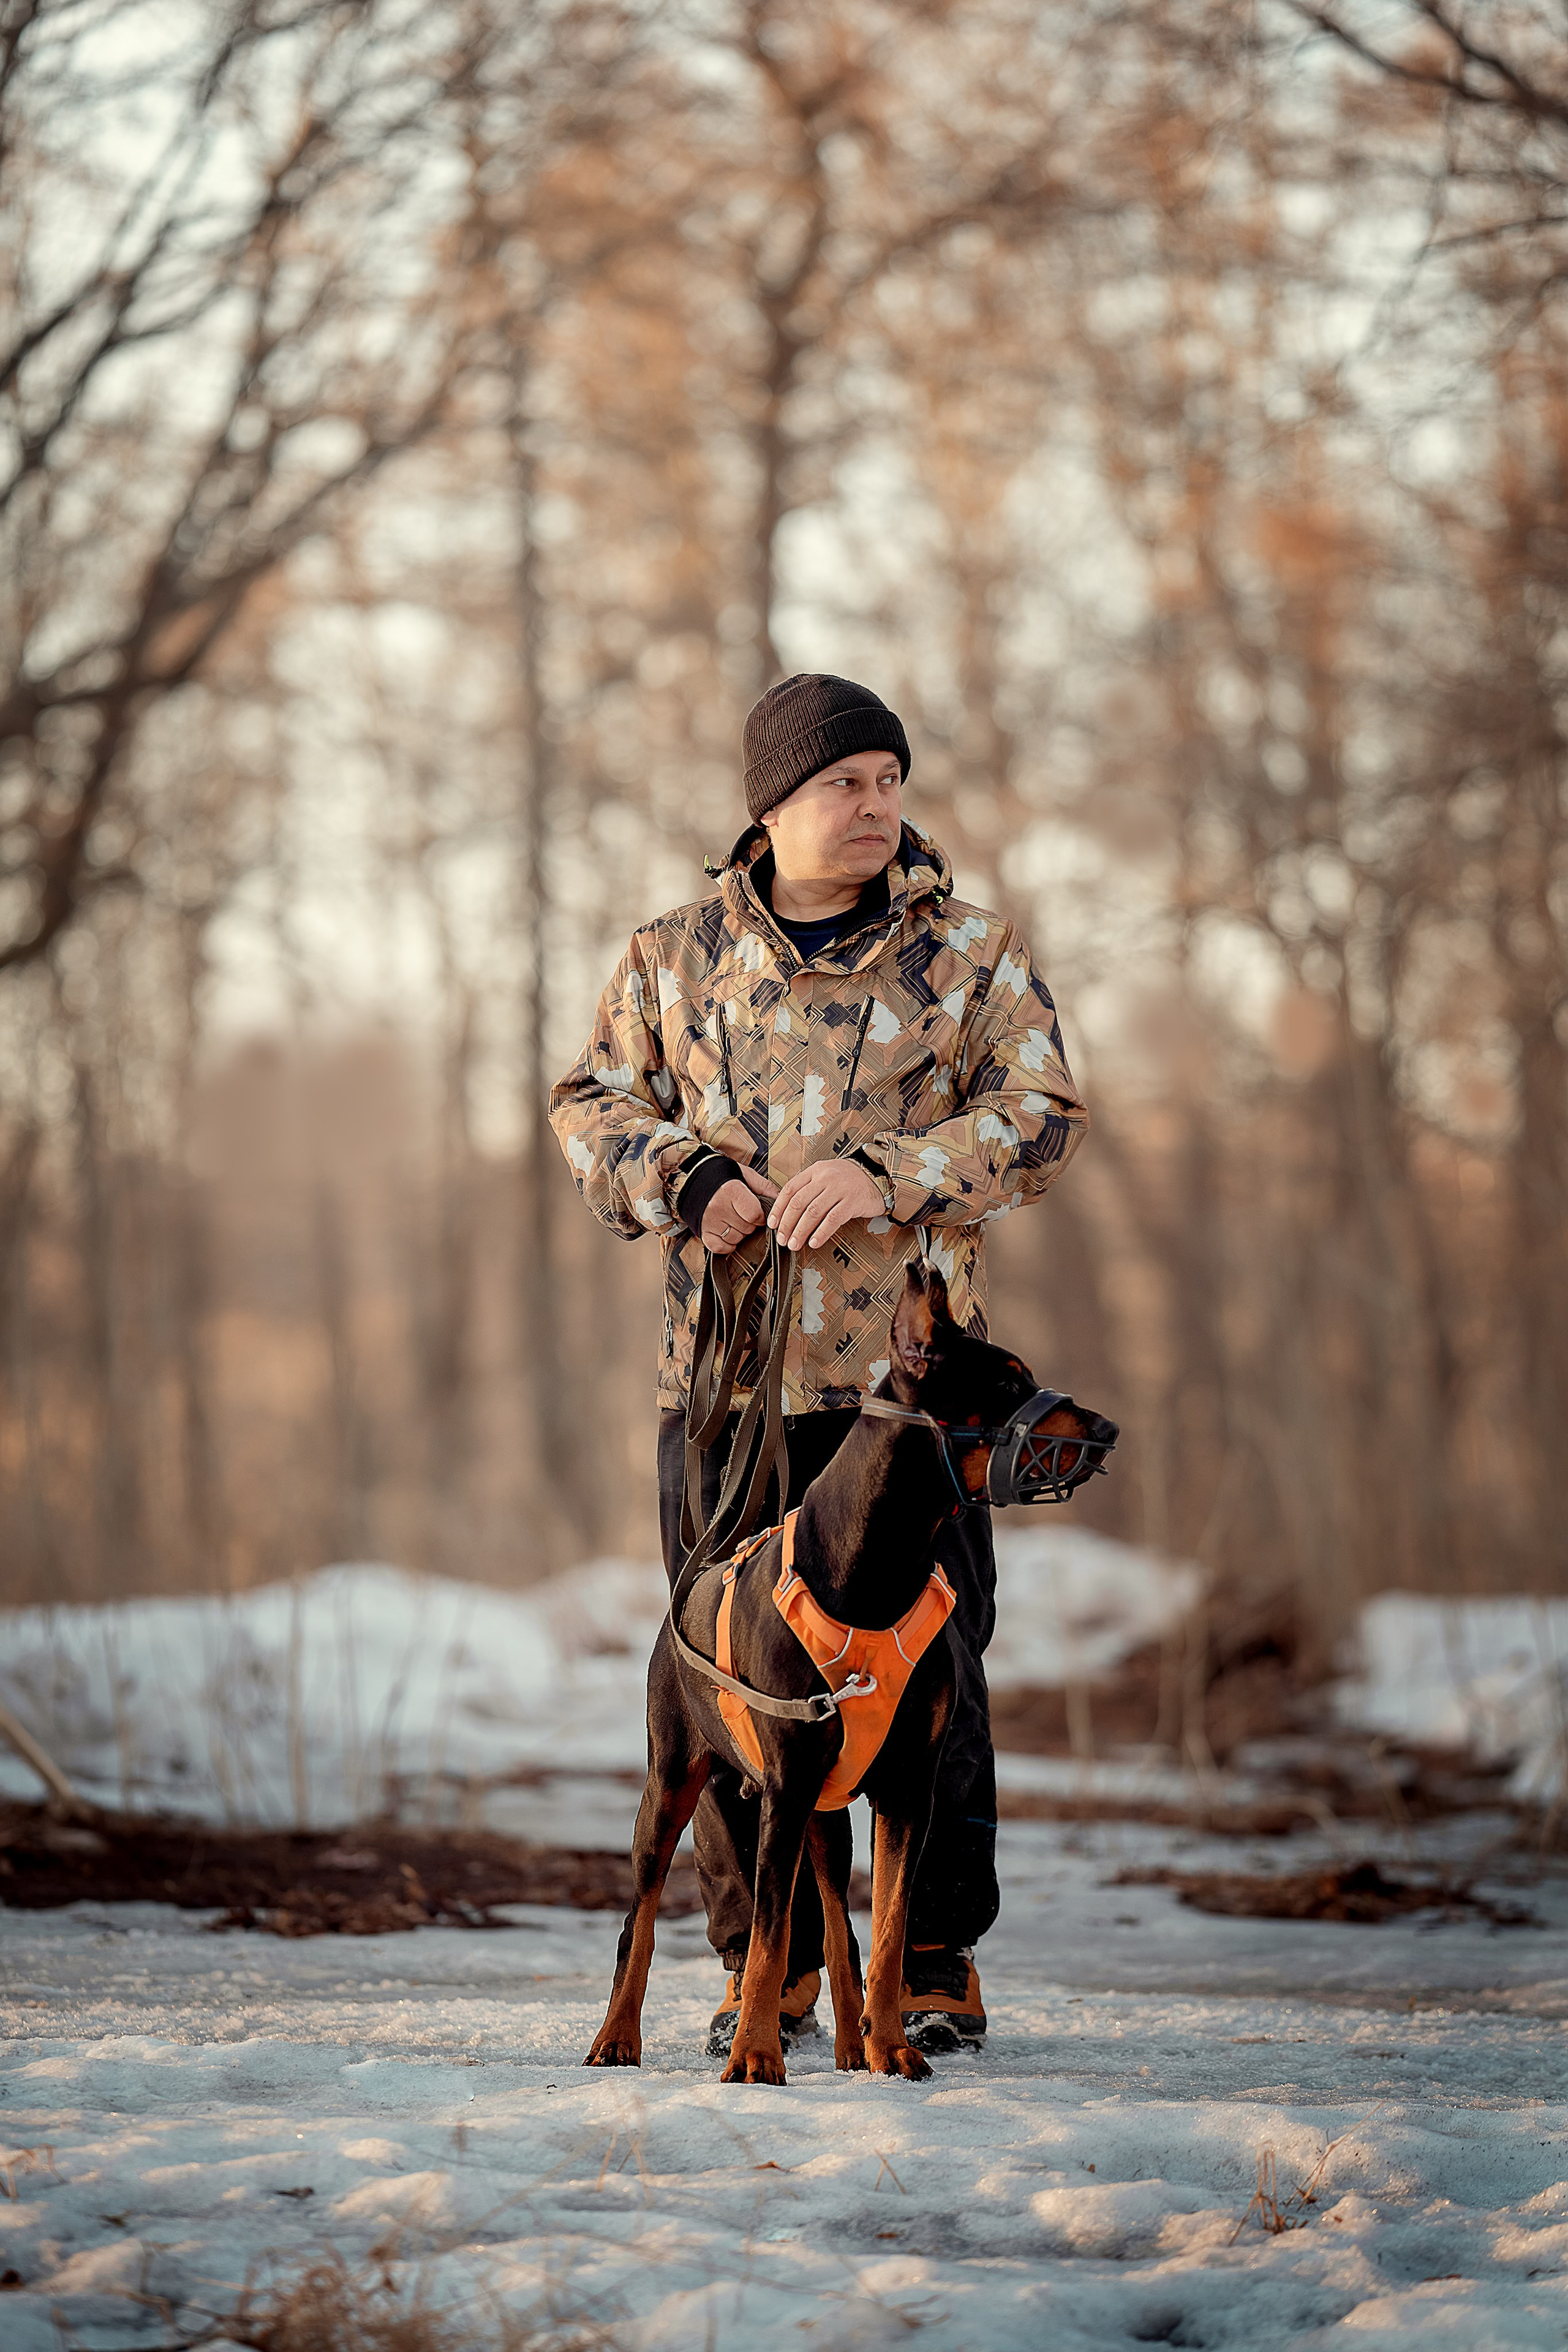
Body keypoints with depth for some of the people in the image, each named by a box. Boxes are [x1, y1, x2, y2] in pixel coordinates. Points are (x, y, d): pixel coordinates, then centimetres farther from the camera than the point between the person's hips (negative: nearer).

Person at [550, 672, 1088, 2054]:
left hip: (908, 1370, -2)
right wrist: (685, 1177, -8)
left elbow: (1041, 1120, -3)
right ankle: (770, 1965, 14)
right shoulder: (678, 958, 11)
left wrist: (884, 1172, -17)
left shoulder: (969, 956, 5)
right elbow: (591, 1106, 12)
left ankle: (937, 1963, 8)